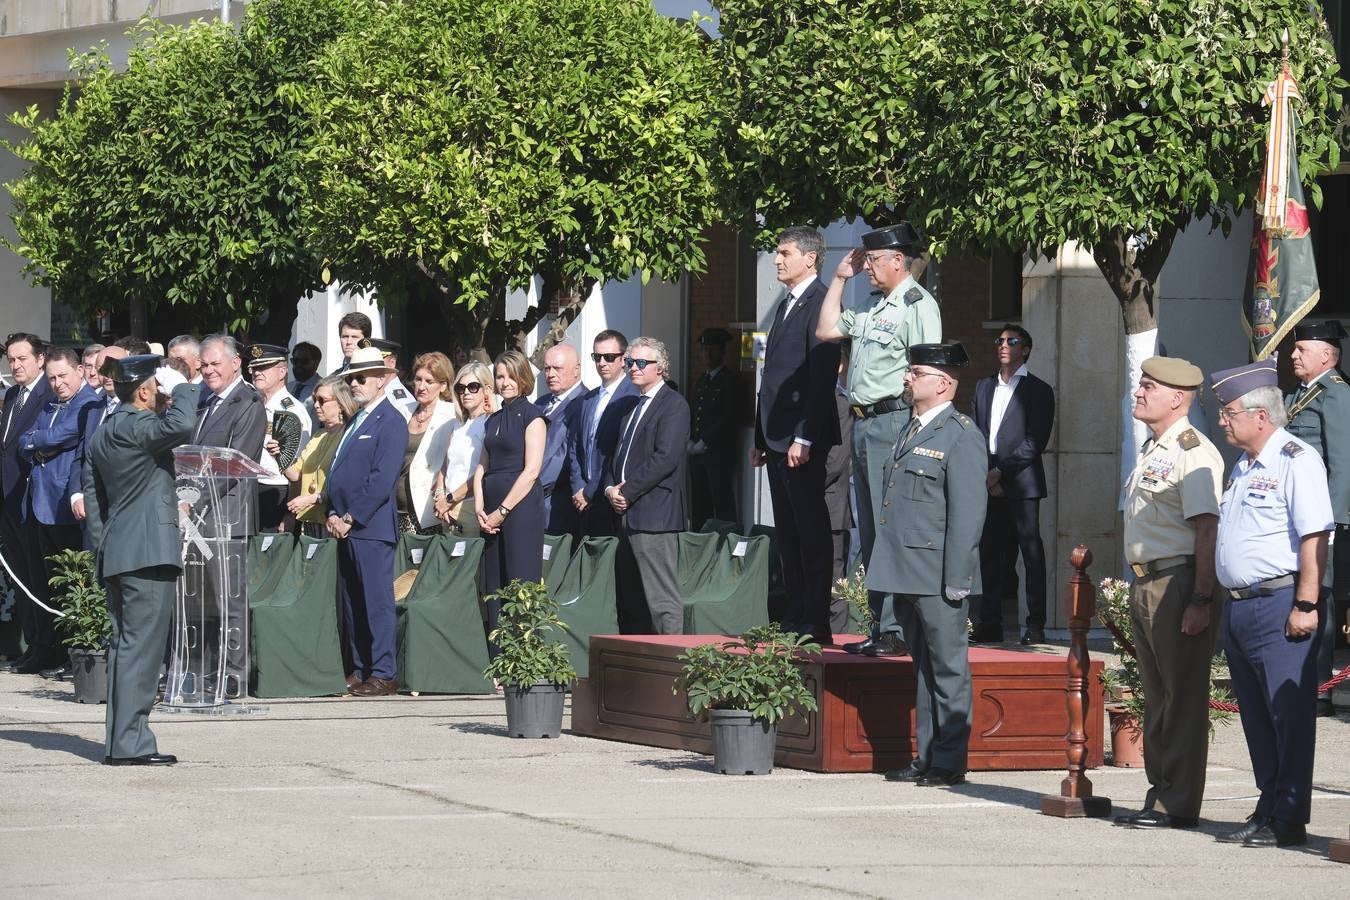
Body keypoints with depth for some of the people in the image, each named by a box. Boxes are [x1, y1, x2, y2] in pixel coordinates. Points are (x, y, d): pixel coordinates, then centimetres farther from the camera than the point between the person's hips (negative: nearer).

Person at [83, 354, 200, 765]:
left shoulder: (102, 434, 16)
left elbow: (93, 496, 19)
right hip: (149, 550, -10)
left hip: (115, 554, 10)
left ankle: (120, 742, 14)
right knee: (141, 647, -9)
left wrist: (101, 548, 22)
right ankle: (129, 743, -11)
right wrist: (181, 387, -13)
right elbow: (181, 425, -31)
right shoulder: (135, 427, -13)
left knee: (124, 646, 12)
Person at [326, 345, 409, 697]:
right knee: (351, 604, 10)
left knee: (376, 601, -7)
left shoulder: (391, 422, -8)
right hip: (345, 526, 9)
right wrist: (333, 514, 4)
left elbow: (383, 479, -16)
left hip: (370, 527, -9)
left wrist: (350, 519, -16)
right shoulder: (356, 421, 20)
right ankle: (359, 670, 15)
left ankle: (383, 674, -6)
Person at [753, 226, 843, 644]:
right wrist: (760, 438, 19)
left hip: (803, 438, -10)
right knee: (787, 532, 10)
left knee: (811, 531, -7)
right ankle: (794, 619, 14)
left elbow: (823, 374, -18)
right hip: (777, 437, 10)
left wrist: (804, 437, -22)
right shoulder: (786, 306, 20)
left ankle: (816, 625, -6)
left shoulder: (821, 303, -11)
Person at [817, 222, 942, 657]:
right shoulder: (872, 306, 19)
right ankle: (881, 626, 17)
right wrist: (840, 278, 22)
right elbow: (826, 330, 28)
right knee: (870, 534, 12)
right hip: (864, 424, 10)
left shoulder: (917, 304, -10)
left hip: (895, 422, -10)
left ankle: (897, 631, -10)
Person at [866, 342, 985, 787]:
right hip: (907, 575, 8)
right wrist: (889, 570, 16)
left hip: (937, 577, -8)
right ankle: (926, 757, 18)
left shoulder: (961, 436, -9)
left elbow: (968, 512, -14)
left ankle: (949, 761, 2)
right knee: (923, 667, 13)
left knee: (948, 667, -1)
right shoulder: (912, 431, 18)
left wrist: (956, 578, -18)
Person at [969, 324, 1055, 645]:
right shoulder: (984, 387, 19)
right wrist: (985, 474, -2)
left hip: (1021, 482, -5)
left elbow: (1035, 441, -6)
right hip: (988, 483, 5)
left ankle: (1035, 627, -6)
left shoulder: (1038, 390, 2)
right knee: (989, 553, 3)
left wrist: (1001, 471, -12)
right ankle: (988, 624, 6)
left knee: (1031, 552, -6)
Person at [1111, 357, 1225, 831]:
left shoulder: (1193, 453, -13)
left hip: (1178, 586, -10)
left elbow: (1206, 530, -19)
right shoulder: (1152, 450, 17)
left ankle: (1179, 805, -1)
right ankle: (1159, 796, 23)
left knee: (1183, 696, -4)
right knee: (1157, 696, 15)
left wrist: (1200, 600, -24)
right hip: (1145, 584, 10)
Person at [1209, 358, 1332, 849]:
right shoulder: (1242, 467, 18)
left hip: (1280, 605, -9)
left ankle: (1288, 821, -1)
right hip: (1239, 606, 9)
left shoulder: (1296, 461, -10)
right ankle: (1268, 812, 21)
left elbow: (1314, 538, -17)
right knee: (1257, 717, 13)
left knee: (1289, 715, -4)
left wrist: (1306, 606, -21)